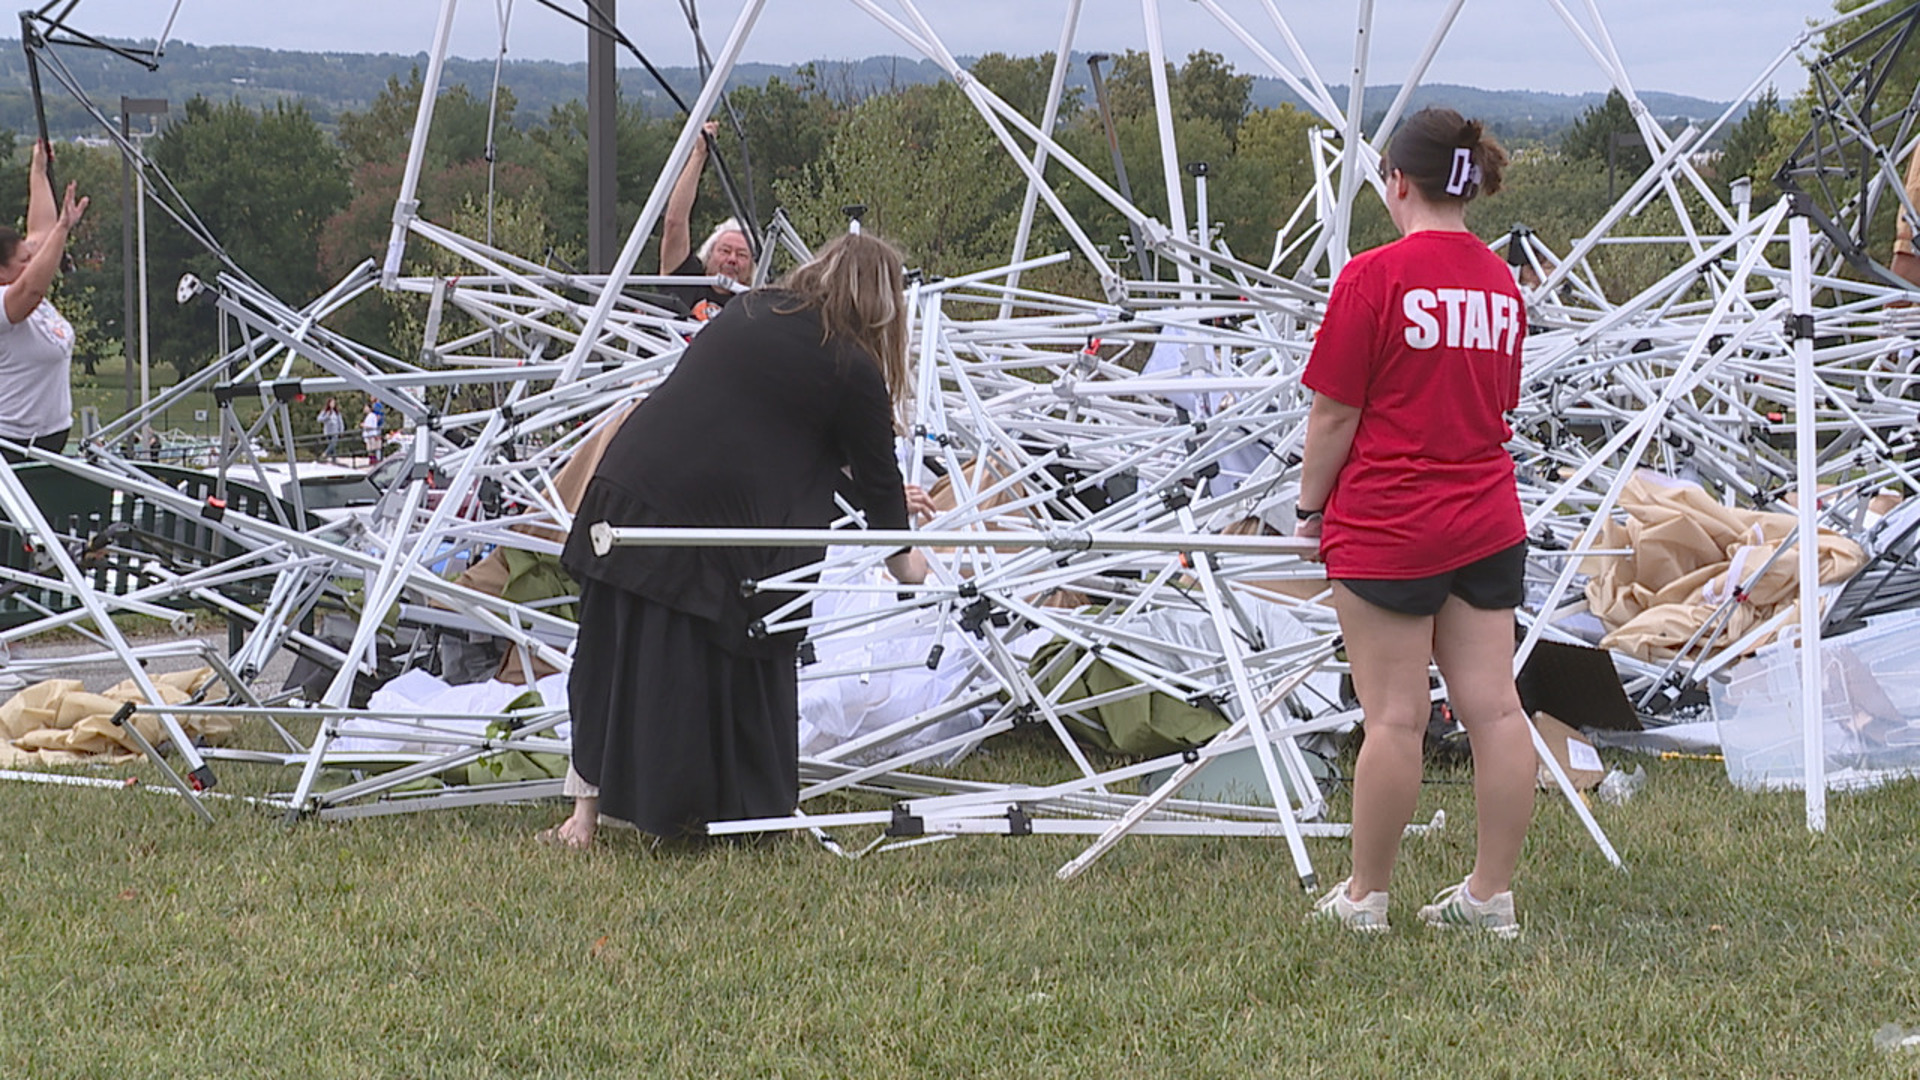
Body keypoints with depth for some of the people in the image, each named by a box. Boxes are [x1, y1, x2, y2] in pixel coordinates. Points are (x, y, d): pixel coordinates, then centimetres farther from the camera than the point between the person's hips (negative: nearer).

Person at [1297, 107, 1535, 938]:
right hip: (1488, 521, 6)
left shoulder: (1374, 277, -12)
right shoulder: (1500, 283, 6)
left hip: (1388, 526, -6)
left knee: (1394, 716, -1)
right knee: (1493, 707, 4)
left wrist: (1311, 505, 2)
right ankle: (1492, 893, 10)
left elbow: (1334, 413, -10)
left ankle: (1365, 896, 9)